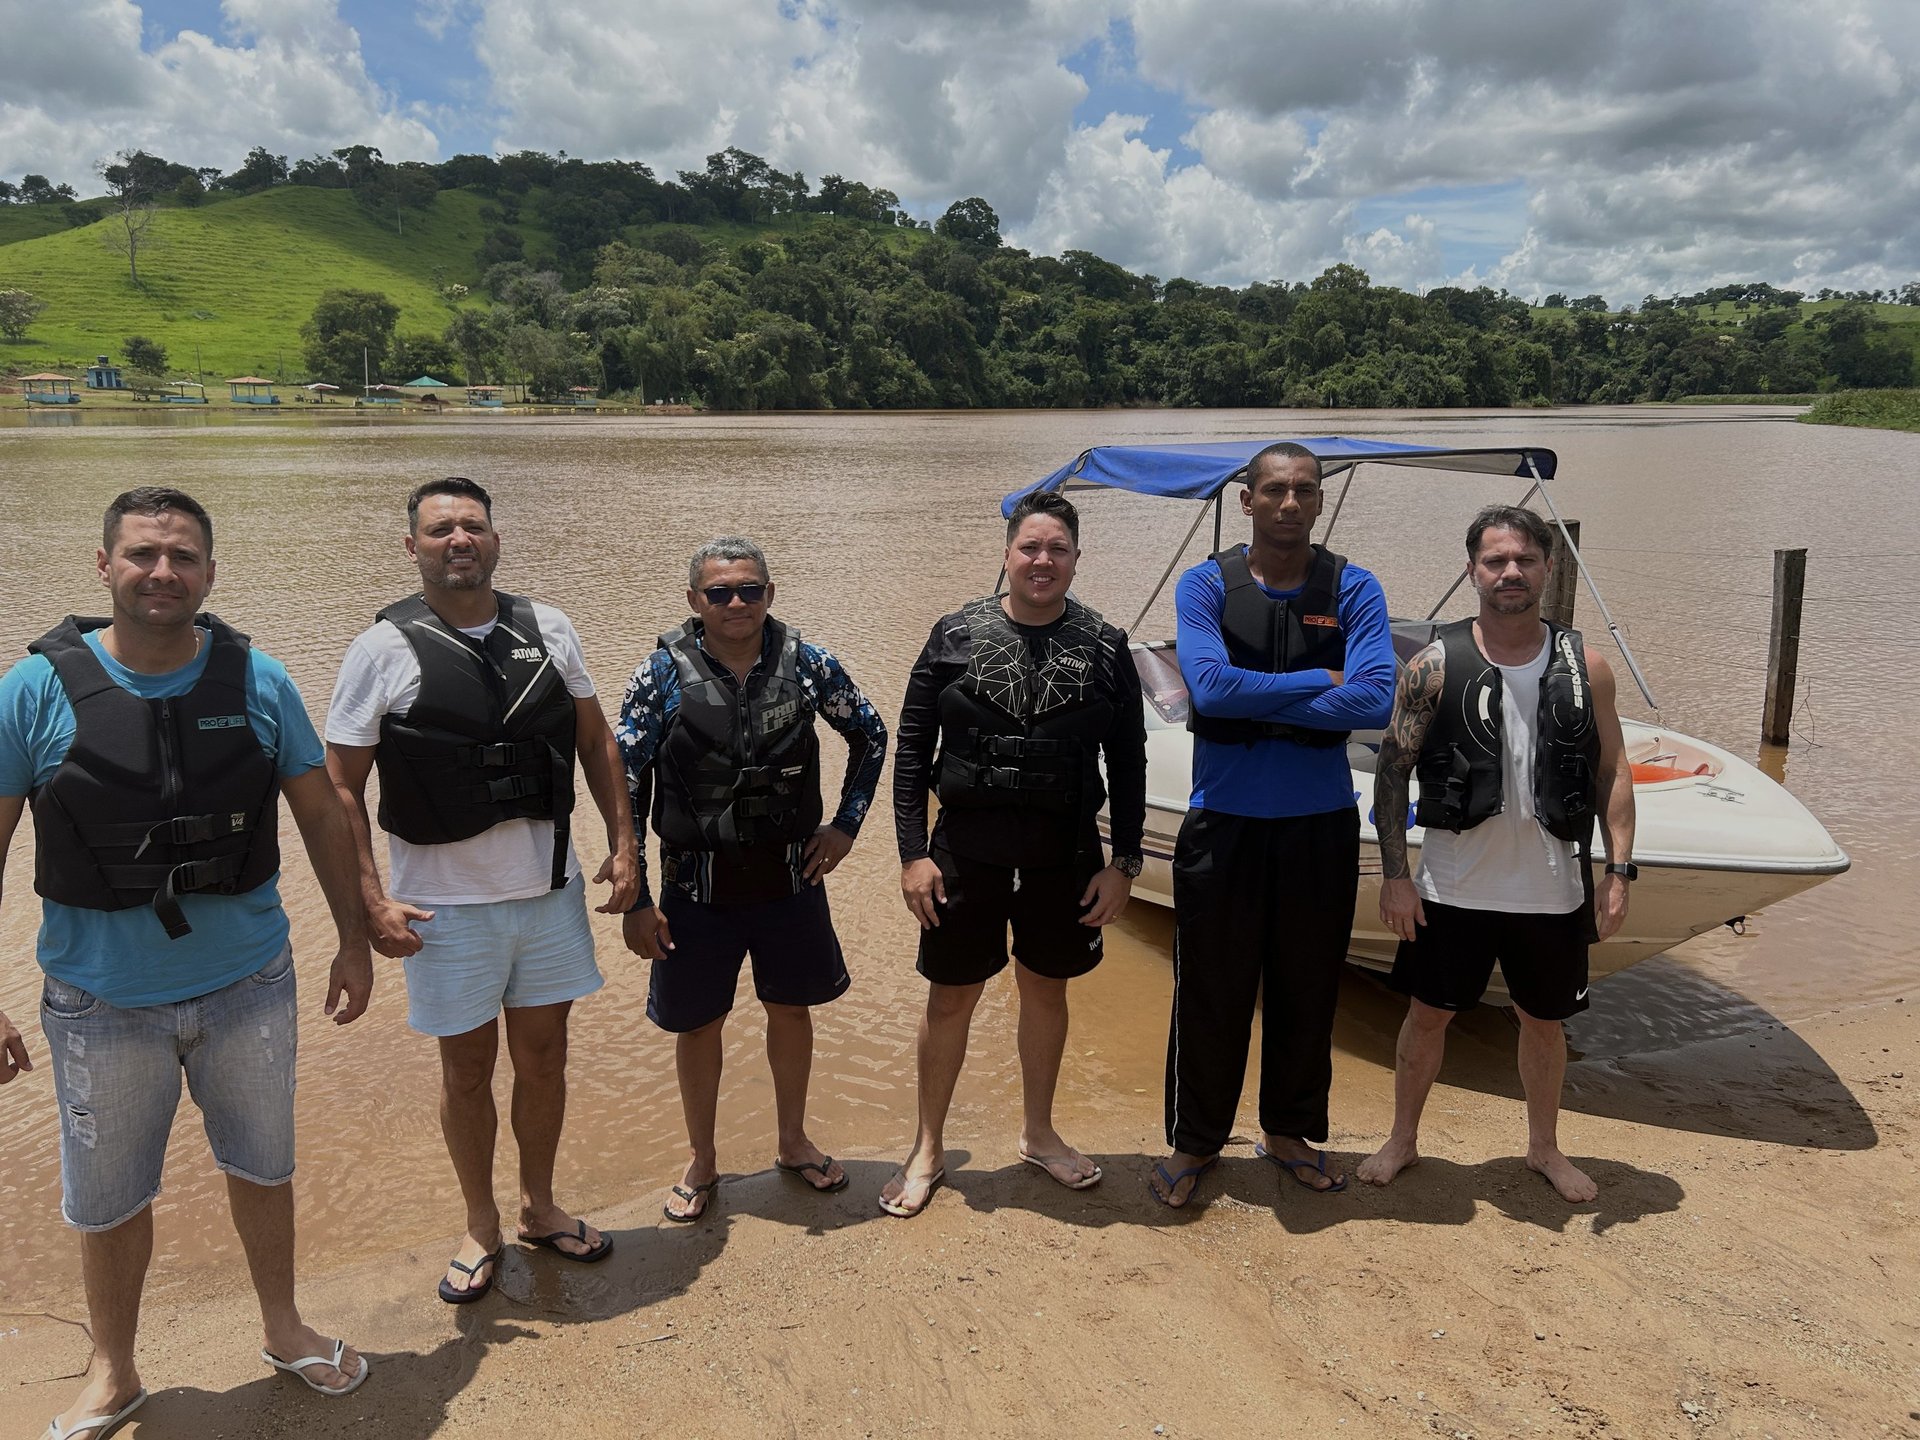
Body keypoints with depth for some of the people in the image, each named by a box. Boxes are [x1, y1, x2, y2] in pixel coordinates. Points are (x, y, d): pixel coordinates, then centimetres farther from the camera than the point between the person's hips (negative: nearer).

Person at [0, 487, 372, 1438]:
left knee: (263, 1168, 19)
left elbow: (320, 815, 3)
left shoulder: (259, 682, -7)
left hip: (249, 988, 1)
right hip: (102, 1003, -1)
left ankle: (282, 1328, 44)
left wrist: (354, 941, 5)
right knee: (107, 1201, 16)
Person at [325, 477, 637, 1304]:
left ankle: (540, 1207, 38)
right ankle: (481, 1229, 33)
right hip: (447, 901, -3)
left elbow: (595, 742, 10)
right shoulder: (384, 649, -9)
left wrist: (622, 844, 4)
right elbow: (339, 786, -7)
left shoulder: (547, 631, 1)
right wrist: (371, 903, -13)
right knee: (468, 1065, 11)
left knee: (543, 1054, 15)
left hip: (550, 887, 3)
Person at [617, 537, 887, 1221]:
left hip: (790, 874, 2)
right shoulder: (664, 674, -11)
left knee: (792, 1008, 16)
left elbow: (870, 735, 10)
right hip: (698, 882, -1)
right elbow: (625, 788, -8)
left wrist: (846, 824, 4)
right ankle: (702, 1163, 33)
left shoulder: (807, 663, -6)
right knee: (698, 1023, 11)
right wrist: (635, 899, -9)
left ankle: (793, 1141, 39)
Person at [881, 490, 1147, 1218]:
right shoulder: (956, 634, -4)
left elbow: (1128, 762, 3)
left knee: (1046, 989, 16)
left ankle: (1038, 1132, 38)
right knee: (950, 998, 8)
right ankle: (928, 1149, 27)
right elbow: (912, 748, -2)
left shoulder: (1105, 646, -1)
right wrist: (913, 853, -7)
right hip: (966, 852, -1)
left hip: (1063, 857, 1)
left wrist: (1123, 863, 0)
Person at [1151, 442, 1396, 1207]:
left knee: (1307, 989, 14)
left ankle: (1289, 1130, 35)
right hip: (1223, 820, -1)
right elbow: (1209, 685, -19)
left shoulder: (1353, 589, 0)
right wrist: (1320, 680, -12)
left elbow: (1377, 700, -15)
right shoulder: (1206, 584, -2)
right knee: (1210, 991, 7)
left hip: (1321, 823, 2)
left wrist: (1254, 701, -16)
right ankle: (1194, 1141, 26)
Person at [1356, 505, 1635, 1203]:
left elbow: (1612, 773, 4)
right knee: (1428, 1014, 11)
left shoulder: (1585, 667, -1)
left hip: (1552, 890, 2)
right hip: (1453, 886, -1)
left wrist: (1618, 869, -3)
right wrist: (1394, 872, -9)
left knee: (1544, 1020, 17)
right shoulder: (1435, 664, -7)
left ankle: (1544, 1146, 39)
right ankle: (1402, 1139, 31)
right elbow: (1392, 771, -5)